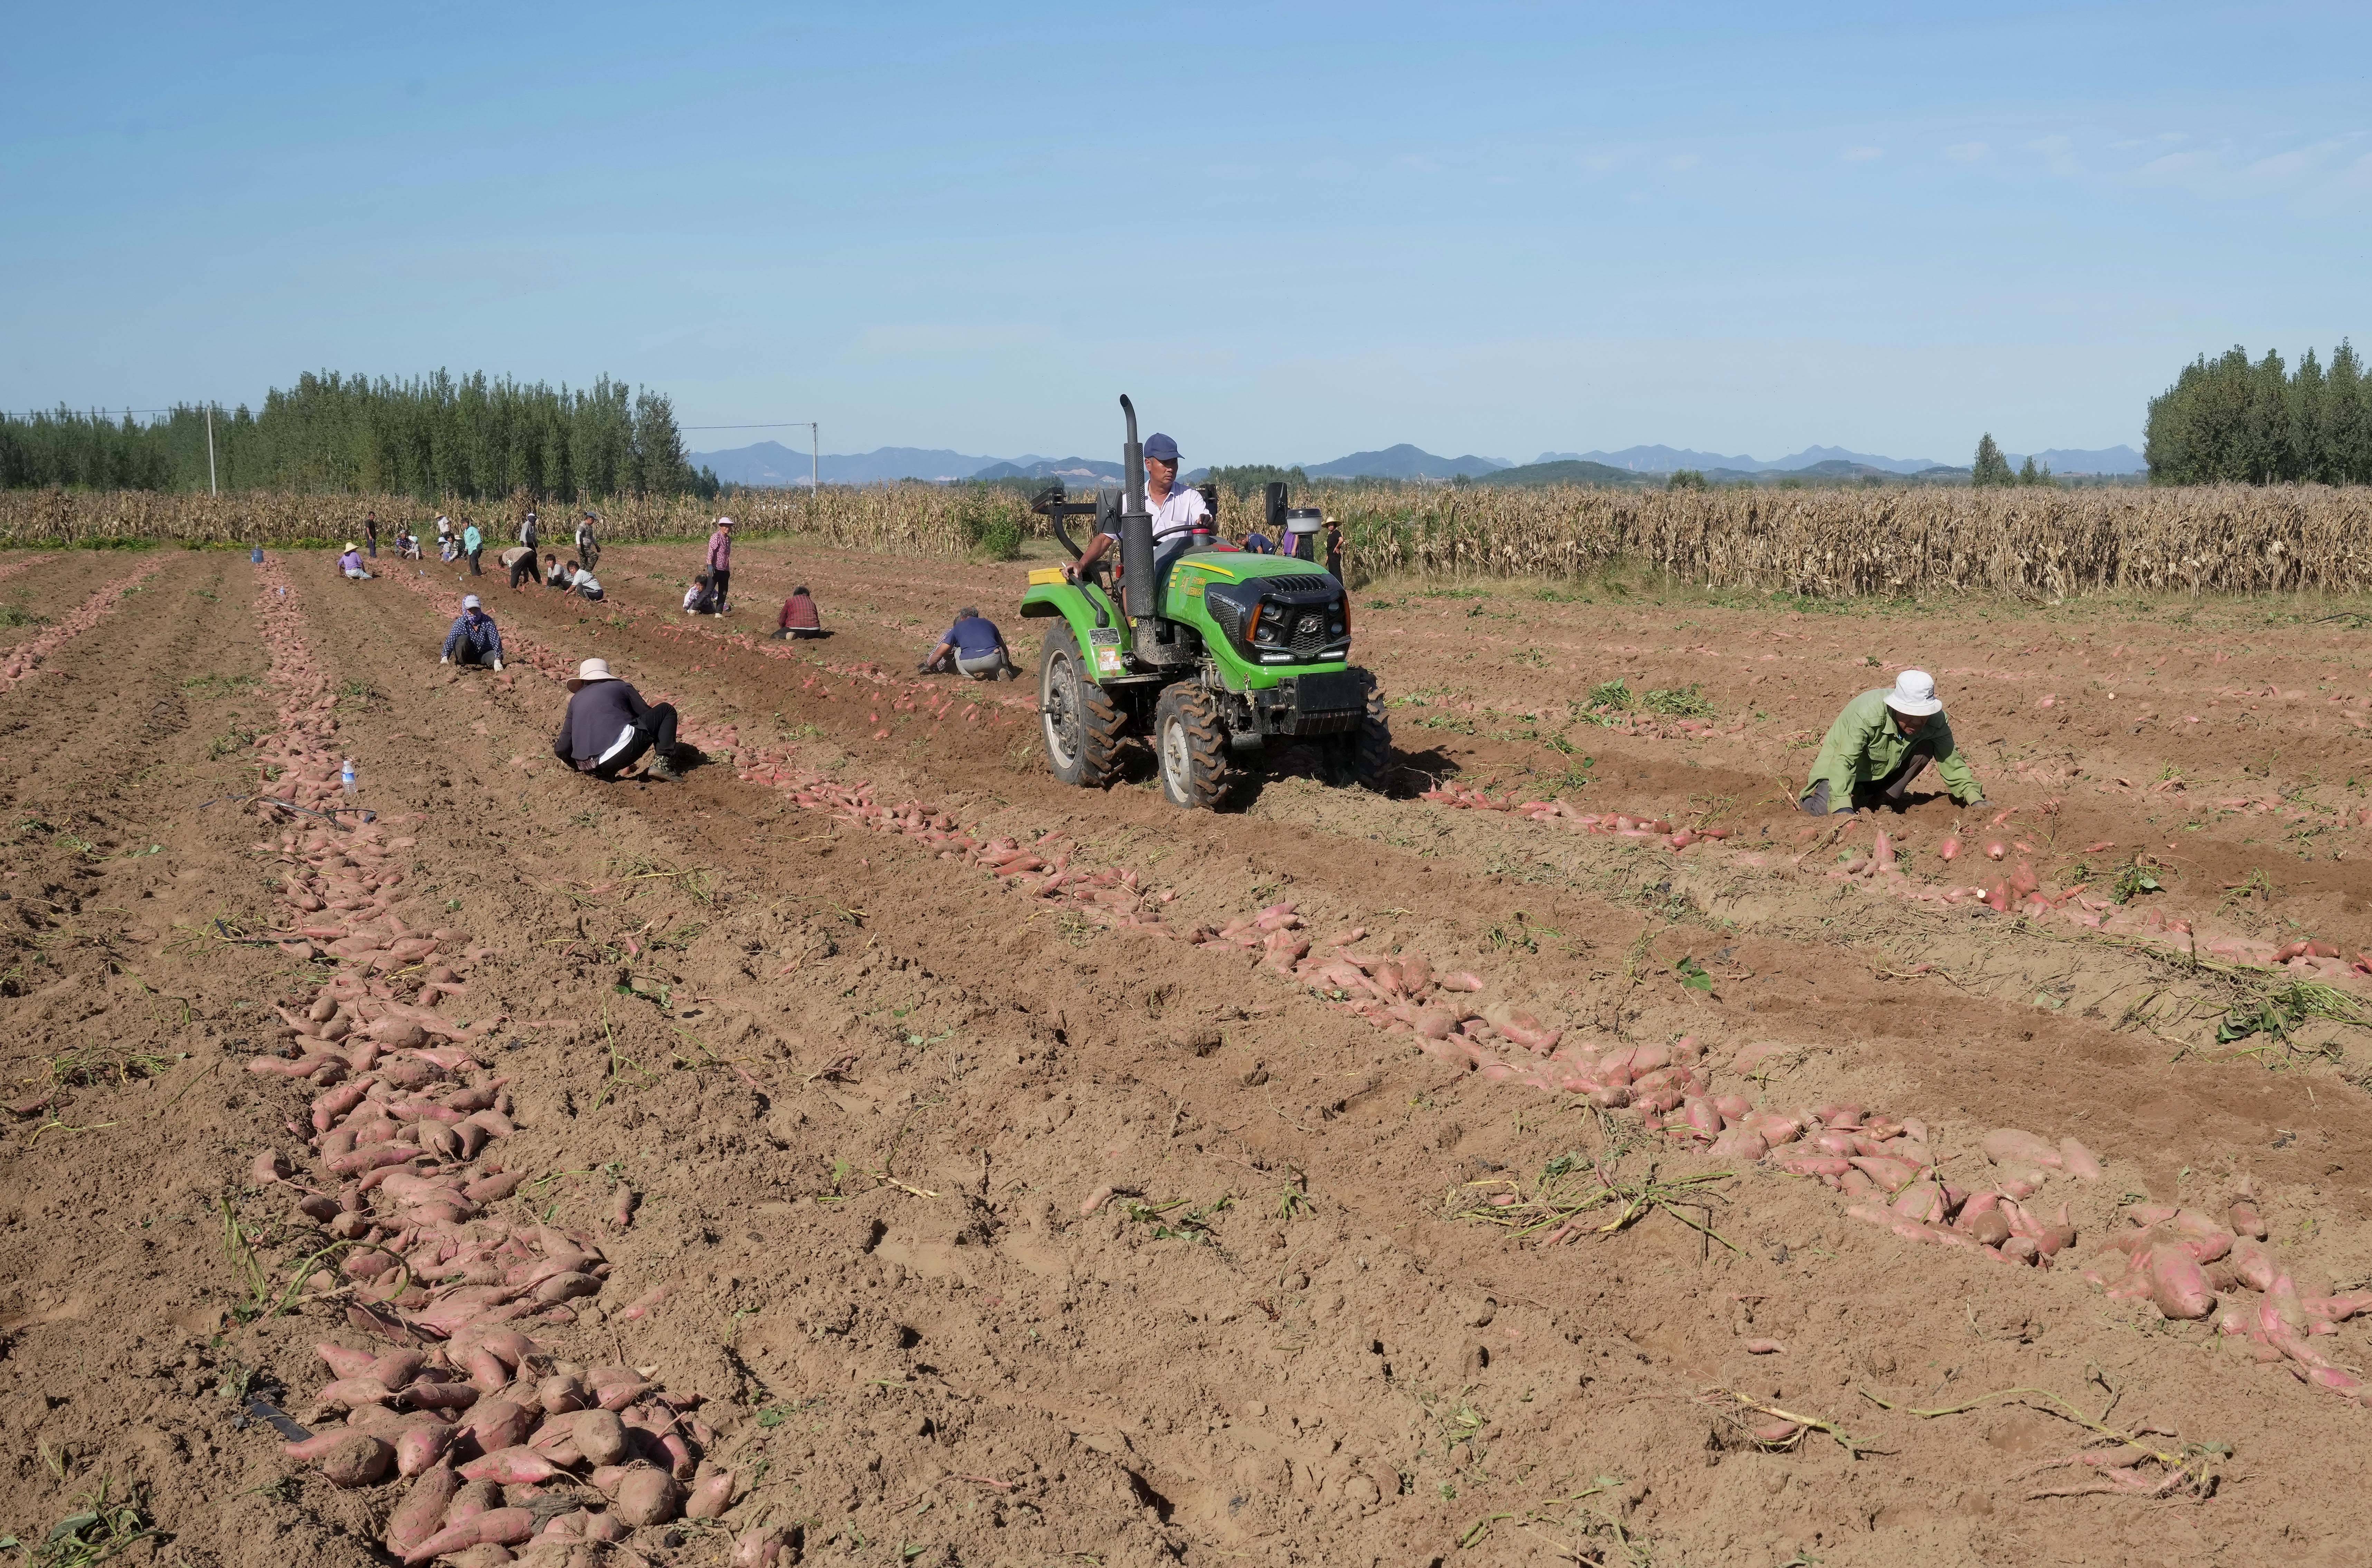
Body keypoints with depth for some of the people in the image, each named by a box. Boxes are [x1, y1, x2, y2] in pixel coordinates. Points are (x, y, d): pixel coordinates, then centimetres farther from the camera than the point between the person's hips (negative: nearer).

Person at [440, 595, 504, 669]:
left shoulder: (487, 621, -16)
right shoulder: (461, 623, -16)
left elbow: (496, 641, -24)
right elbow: (450, 641, -25)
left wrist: (497, 661, -37)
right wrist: (444, 658, -44)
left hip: (484, 654, 0)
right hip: (468, 656, 0)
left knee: (494, 657, -33)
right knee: (463, 639, -29)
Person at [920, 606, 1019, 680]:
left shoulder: (957, 628, 22)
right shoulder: (989, 624, 29)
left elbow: (940, 652, 23)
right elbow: (1004, 648, 40)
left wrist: (928, 666, 39)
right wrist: (1009, 665, 56)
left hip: (970, 663, -1)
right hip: (993, 659, 1)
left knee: (958, 652, 30)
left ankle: (969, 676, 7)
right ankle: (1002, 672, 1)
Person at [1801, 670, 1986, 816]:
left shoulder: (1935, 721, -19)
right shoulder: (1867, 715, -36)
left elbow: (1952, 762, -9)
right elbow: (1844, 761, -40)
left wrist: (1975, 799, -19)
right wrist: (1843, 808, -51)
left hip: (1885, 773, 6)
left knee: (1925, 747, -18)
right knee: (1825, 811, -31)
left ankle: (1885, 800, -4)